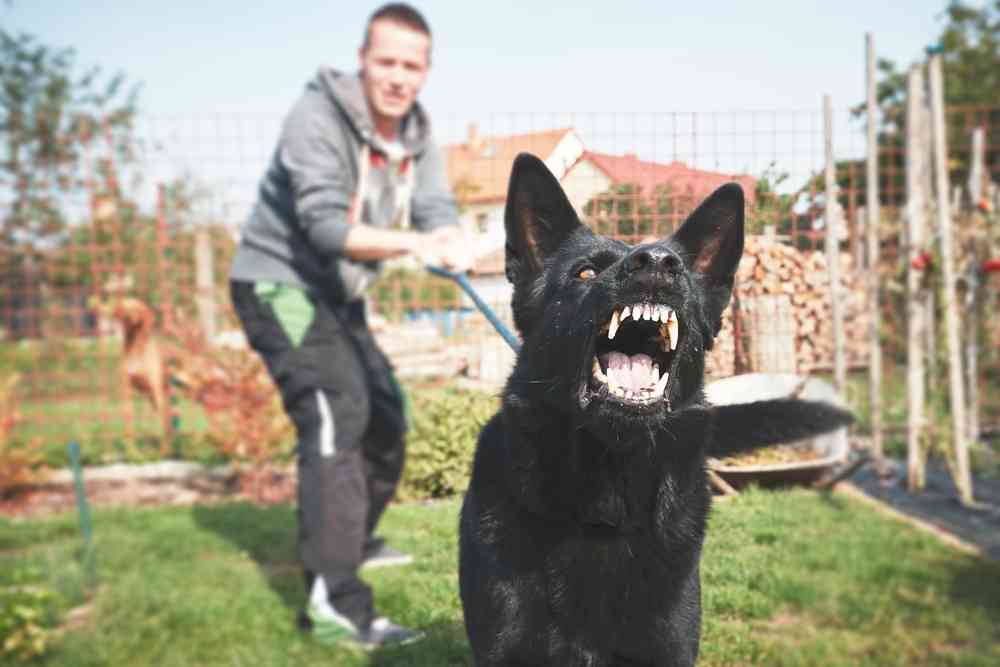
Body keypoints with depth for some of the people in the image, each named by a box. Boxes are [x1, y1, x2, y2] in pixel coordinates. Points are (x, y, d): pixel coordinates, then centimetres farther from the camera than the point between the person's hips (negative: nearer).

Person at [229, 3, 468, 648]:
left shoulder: (418, 136, 2)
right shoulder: (317, 118, -21)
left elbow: (437, 208, -12)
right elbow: (326, 225, -32)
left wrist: (449, 240, -37)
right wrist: (412, 243, -49)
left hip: (335, 294, 9)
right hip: (278, 284, -8)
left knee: (385, 414, 15)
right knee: (336, 412, -24)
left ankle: (351, 542, 37)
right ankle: (333, 600, -25)